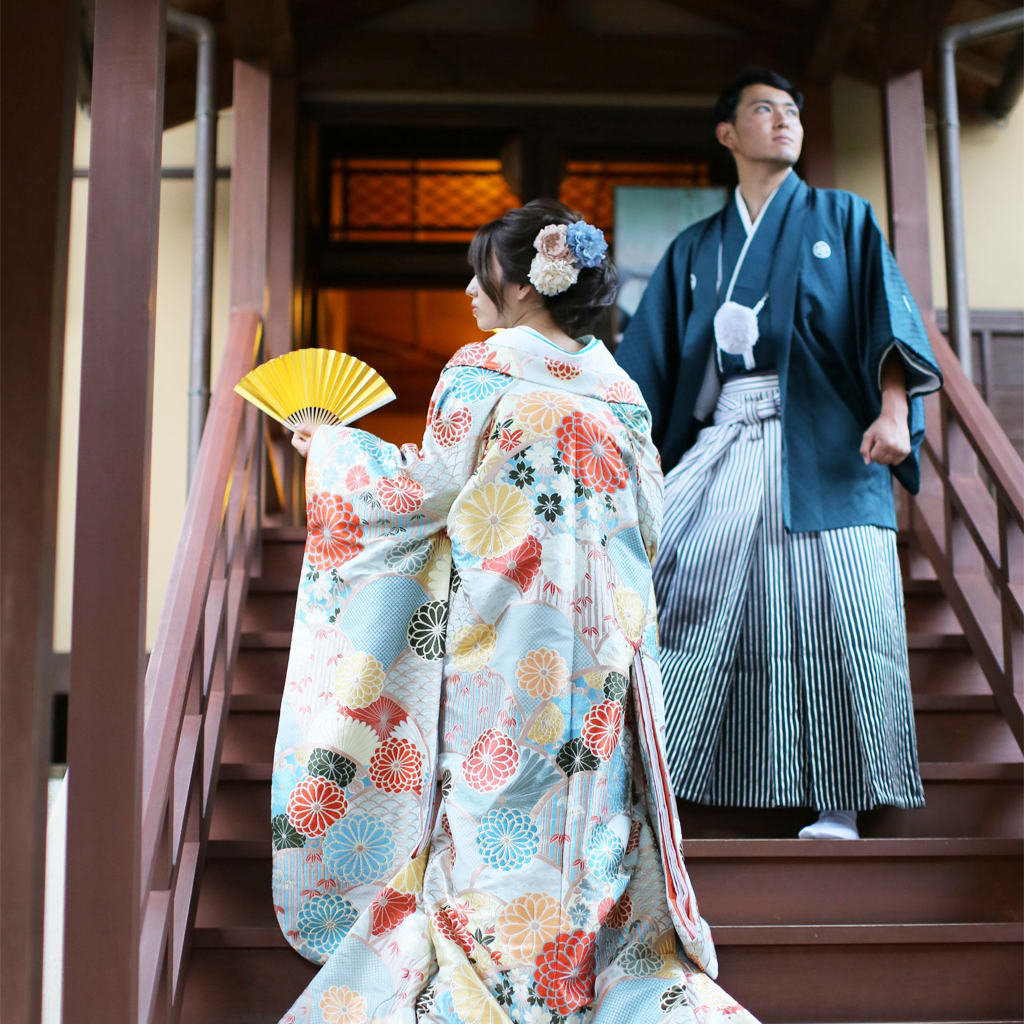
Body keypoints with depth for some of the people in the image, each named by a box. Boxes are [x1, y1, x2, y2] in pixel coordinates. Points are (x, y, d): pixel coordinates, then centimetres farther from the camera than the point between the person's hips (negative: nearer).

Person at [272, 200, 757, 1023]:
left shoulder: (481, 371, -9)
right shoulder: (616, 384, 7)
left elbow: (425, 491, -6)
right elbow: (647, 518, 10)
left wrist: (332, 445, 7)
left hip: (497, 636, -5)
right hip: (596, 634, 5)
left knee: (491, 801, 4)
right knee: (586, 795, 11)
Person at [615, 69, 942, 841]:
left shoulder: (844, 220, 14)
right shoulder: (695, 249, 21)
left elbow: (889, 313, 1)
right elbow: (646, 356, 16)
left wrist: (894, 408, -16)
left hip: (823, 447, -2)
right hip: (723, 447, 2)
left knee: (832, 612, -9)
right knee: (652, 567, -16)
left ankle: (839, 804, -1)